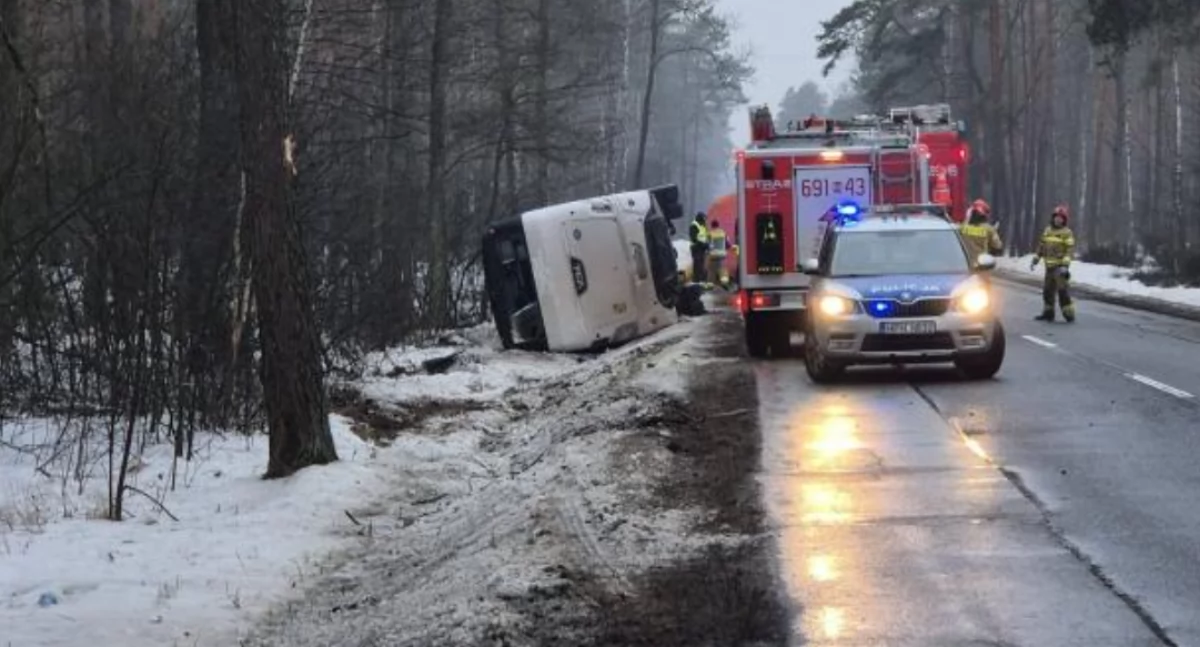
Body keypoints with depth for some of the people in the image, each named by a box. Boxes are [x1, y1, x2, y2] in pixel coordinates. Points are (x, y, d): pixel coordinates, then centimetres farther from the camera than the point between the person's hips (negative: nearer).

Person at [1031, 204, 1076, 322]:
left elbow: (1070, 250, -14)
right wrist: (1035, 260, 17)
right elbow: (1041, 246, 22)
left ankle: (1069, 314, -10)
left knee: (1063, 291, -12)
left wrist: (1065, 265, -24)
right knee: (1047, 290, 12)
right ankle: (1048, 313, 22)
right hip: (1049, 266, 7)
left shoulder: (1067, 233, -6)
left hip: (1060, 267, -7)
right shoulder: (1047, 231, 15)